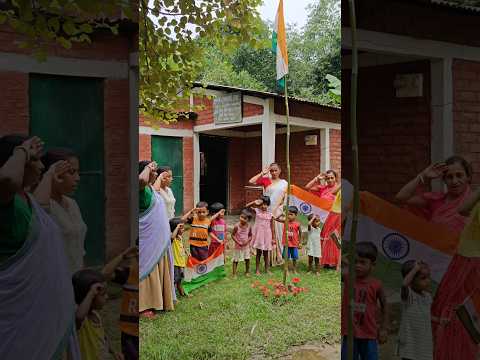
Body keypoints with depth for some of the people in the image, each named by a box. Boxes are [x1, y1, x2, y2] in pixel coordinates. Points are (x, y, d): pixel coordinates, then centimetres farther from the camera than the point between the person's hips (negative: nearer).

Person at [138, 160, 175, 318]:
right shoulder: (143, 189, -15)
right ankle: (142, 306, 4)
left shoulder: (151, 189, 12)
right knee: (147, 270, -4)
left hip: (158, 241, 9)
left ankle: (153, 301, 25)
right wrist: (148, 167, -22)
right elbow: (141, 179, -37)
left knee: (156, 269, 14)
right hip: (147, 240, -9)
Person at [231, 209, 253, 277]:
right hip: (238, 246, -3)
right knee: (236, 260, 4)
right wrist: (238, 242, -19)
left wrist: (247, 241, -15)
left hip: (246, 246, 3)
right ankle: (234, 273, 13)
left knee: (247, 259, 10)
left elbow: (250, 235, 3)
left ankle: (247, 272, 29)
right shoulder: (237, 226, -16)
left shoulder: (248, 227, -7)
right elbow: (233, 235, -12)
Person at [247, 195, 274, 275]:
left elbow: (272, 227, 2)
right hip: (259, 235, -1)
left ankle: (267, 269, 21)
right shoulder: (257, 211, -4)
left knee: (266, 253, 11)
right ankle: (257, 270, 15)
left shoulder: (270, 215, -2)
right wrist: (255, 202, -23)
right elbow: (247, 206, -12)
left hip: (267, 236, 1)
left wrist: (273, 238, 3)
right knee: (258, 253, 7)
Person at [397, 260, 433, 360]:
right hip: (410, 344, -7)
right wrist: (415, 269, -32)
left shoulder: (427, 296, 6)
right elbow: (404, 284, -40)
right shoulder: (408, 295, -16)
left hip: (424, 343, 7)